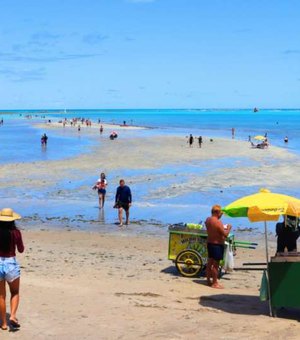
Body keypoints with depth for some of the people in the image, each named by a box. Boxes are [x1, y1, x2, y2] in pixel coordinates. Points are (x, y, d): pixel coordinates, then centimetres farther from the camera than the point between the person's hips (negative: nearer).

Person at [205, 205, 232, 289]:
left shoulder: (208, 220, 4)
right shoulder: (218, 222, -22)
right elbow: (225, 234, -22)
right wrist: (228, 228, -4)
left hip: (209, 243, 9)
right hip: (217, 245, -9)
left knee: (210, 263, 17)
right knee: (215, 264, -2)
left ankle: (208, 280, 27)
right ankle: (215, 283, 5)